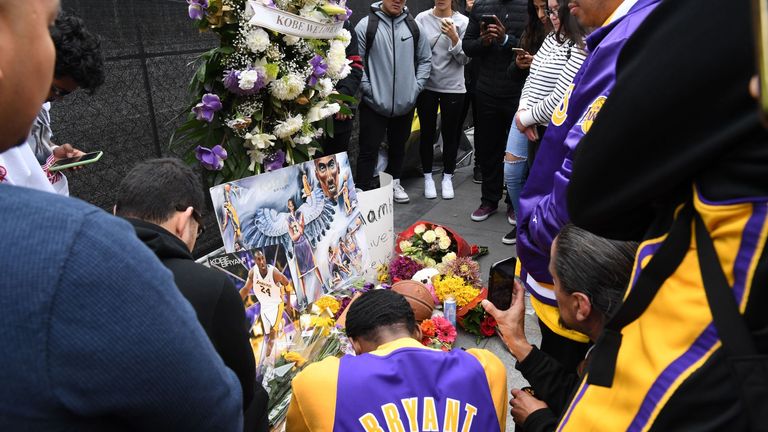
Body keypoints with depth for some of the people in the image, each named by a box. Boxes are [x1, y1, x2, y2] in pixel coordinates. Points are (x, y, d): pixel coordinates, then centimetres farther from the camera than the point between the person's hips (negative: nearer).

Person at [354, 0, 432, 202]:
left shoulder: (413, 26, 4)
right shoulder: (366, 25, -8)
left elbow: (424, 60, 11)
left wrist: (416, 86, 2)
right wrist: (368, 89, -12)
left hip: (405, 103, 4)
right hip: (374, 103, -4)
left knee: (398, 147, 18)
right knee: (369, 150, 0)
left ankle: (394, 183, 35)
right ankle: (364, 192, 10)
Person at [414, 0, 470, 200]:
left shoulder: (463, 22, -3)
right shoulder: (422, 19, -3)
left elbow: (465, 59, -6)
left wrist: (454, 38, -20)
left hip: (453, 87, 0)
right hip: (426, 86, 0)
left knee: (449, 133, 9)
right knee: (427, 132, 9)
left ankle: (447, 177, 24)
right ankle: (428, 177, 23)